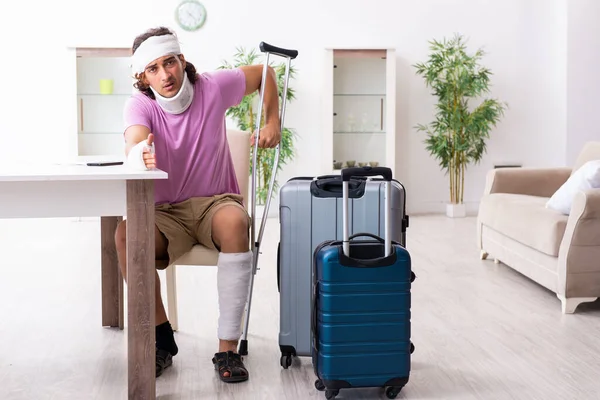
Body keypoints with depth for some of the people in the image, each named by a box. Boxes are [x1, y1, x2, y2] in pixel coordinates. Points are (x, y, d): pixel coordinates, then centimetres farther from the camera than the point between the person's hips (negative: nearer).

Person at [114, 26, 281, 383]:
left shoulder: (213, 86, -7)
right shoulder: (140, 104, -9)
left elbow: (264, 73, 10)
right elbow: (134, 144, -32)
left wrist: (273, 123, 1)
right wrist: (139, 154, -56)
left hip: (215, 202, -1)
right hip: (165, 212, 1)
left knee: (235, 223, -38)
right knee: (125, 234, -32)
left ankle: (229, 348, -33)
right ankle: (162, 339, -16)